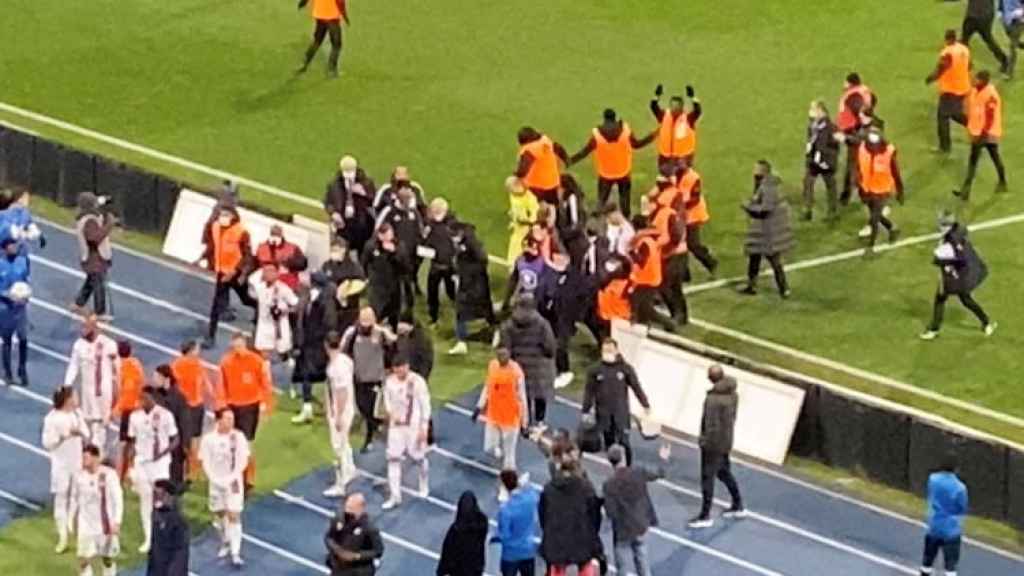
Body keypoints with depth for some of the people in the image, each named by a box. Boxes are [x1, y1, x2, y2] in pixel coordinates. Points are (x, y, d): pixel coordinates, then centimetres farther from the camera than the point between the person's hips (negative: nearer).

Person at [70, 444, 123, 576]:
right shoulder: (79, 475, -4)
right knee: (84, 560, -7)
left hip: (106, 524, -2)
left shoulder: (109, 474, -13)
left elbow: (118, 499, -11)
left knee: (108, 559, 12)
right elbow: (74, 498, 9)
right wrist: (72, 519, 12)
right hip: (86, 525, 2)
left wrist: (117, 522, -18)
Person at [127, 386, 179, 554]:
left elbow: (175, 440, -3)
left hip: (160, 462, -4)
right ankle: (148, 539, 13)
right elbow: (132, 442, 9)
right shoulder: (135, 416, 3)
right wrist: (131, 466, 1)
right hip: (141, 462, 4)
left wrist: (163, 453, -20)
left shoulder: (165, 415, -7)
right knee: (145, 500, 6)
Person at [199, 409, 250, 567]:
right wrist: (215, 479, -14)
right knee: (219, 514, 14)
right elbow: (205, 462, -4)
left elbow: (243, 460, -7)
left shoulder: (238, 436, -9)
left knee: (234, 515, -8)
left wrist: (232, 478, -16)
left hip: (233, 481, -2)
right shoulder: (208, 438, -7)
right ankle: (225, 544, 37)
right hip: (216, 482, 2)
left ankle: (235, 553, -9)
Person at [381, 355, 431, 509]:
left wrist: (423, 428, -13)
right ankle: (395, 496, 3)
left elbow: (425, 406, -11)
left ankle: (423, 486, 38)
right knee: (393, 458, -2)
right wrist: (391, 413, -6)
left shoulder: (417, 381, -15)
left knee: (418, 457, 9)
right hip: (396, 425, 4)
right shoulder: (389, 381, -2)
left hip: (414, 426, -4)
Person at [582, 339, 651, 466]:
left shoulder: (625, 368, -2)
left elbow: (636, 387, 3)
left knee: (623, 442, -7)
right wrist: (585, 411, 3)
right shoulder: (596, 370, -1)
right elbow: (589, 391, 3)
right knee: (609, 443, 7)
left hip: (621, 413, -1)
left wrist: (645, 405, 3)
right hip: (604, 415, 1)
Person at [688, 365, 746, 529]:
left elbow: (712, 425, -23)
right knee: (724, 472, 25)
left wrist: (704, 442, -11)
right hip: (726, 441, 9)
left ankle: (705, 516, 9)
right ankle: (738, 506, 35)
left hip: (713, 444, -9)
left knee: (707, 478, 2)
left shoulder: (713, 399, -28)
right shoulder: (732, 394, -2)